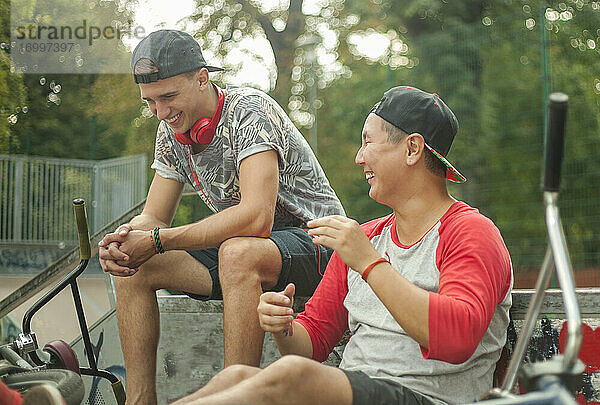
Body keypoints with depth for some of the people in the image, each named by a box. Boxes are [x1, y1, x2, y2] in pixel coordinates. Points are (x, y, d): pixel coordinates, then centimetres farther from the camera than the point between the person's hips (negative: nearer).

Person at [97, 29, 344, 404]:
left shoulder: (250, 111, -22)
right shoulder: (171, 132, 2)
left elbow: (257, 218, -34)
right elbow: (152, 218, 5)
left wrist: (157, 241, -30)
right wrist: (123, 241, -20)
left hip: (313, 239, -7)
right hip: (245, 251, 8)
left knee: (238, 253, -39)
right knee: (131, 265, -7)